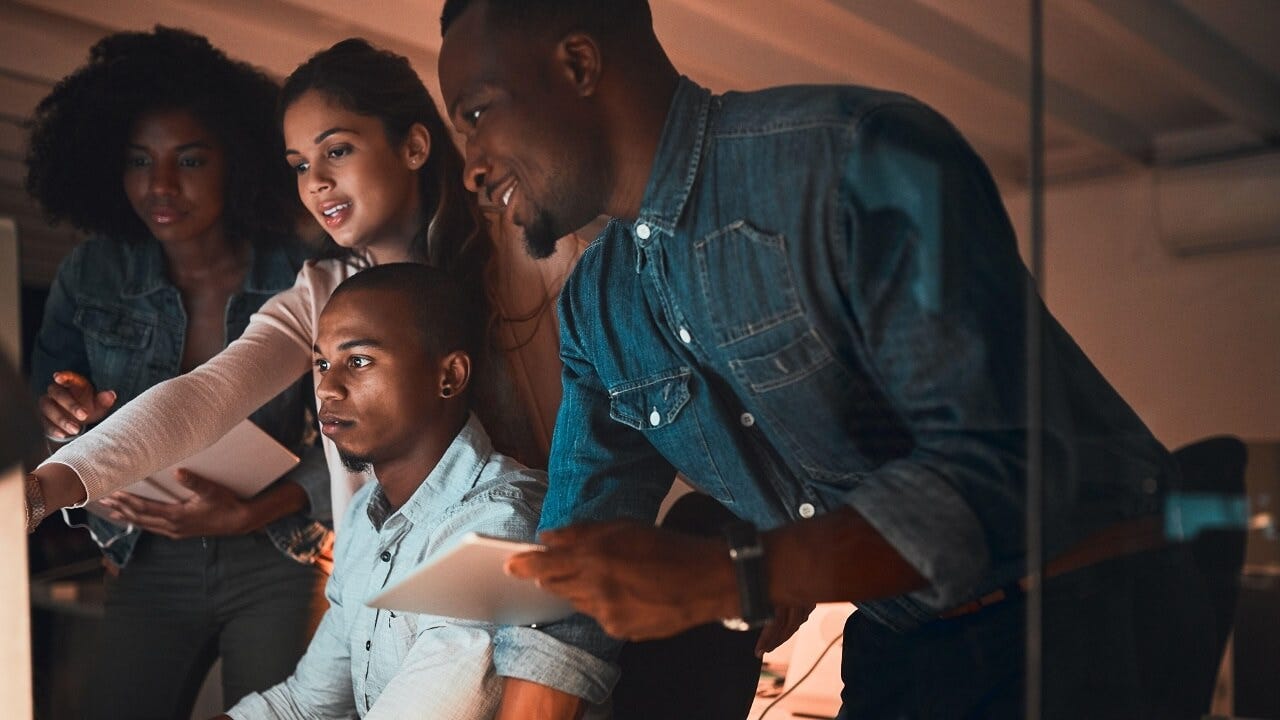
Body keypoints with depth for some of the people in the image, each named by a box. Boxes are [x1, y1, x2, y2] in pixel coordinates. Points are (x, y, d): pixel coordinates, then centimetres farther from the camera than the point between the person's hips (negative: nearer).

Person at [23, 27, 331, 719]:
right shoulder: (91, 274, -4)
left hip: (277, 563, -2)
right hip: (150, 562, 3)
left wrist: (247, 516, -23)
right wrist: (62, 405, -18)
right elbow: (46, 385, 6)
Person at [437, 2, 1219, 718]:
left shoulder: (857, 156, -22)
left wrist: (720, 580, -34)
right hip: (898, 650, 6)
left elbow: (1001, 467, -28)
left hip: (1082, 622, -6)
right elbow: (574, 573, 5)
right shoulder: (593, 305, 2)